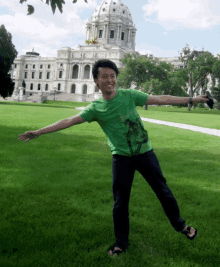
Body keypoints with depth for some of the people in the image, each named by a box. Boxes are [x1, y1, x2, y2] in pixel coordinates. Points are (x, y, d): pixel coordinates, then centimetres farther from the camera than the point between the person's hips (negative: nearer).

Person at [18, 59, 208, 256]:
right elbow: (68, 121, -7)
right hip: (121, 158, 0)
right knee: (120, 203, 6)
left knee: (163, 191, 11)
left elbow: (160, 99, -4)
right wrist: (38, 132, -10)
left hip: (144, 152, 0)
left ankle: (180, 225, 37)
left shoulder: (129, 95, -6)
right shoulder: (96, 108, -5)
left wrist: (191, 99, -4)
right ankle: (121, 243, 27)